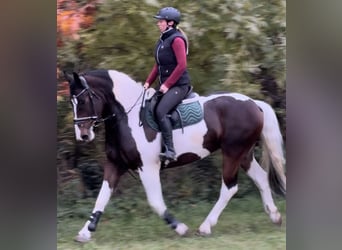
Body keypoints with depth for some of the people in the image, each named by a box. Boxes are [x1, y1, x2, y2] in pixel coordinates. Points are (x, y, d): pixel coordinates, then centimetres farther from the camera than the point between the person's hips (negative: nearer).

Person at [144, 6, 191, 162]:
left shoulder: (176, 39, -13)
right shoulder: (162, 40, 15)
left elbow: (181, 65, -20)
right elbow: (158, 65, 21)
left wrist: (167, 85, -20)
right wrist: (148, 82, 10)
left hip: (179, 85, -10)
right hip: (165, 85, 10)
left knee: (160, 111, -27)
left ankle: (170, 150, -29)